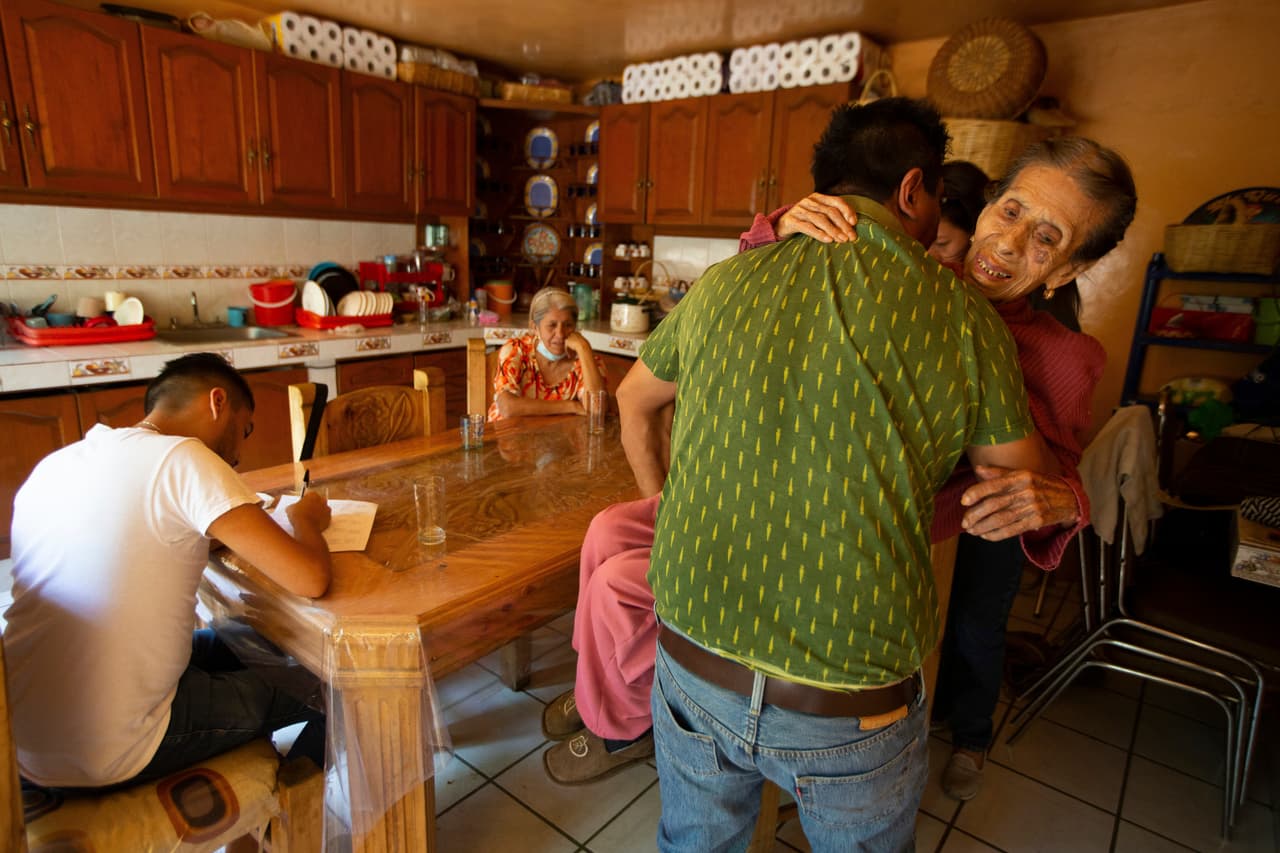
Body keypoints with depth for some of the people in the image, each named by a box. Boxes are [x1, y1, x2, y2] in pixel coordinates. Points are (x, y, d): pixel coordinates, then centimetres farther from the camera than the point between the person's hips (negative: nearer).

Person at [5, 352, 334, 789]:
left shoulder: (52, 465, 4)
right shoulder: (182, 459, -20)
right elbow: (310, 578, -24)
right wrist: (306, 518, -4)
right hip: (109, 757, -8)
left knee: (222, 648, 29)